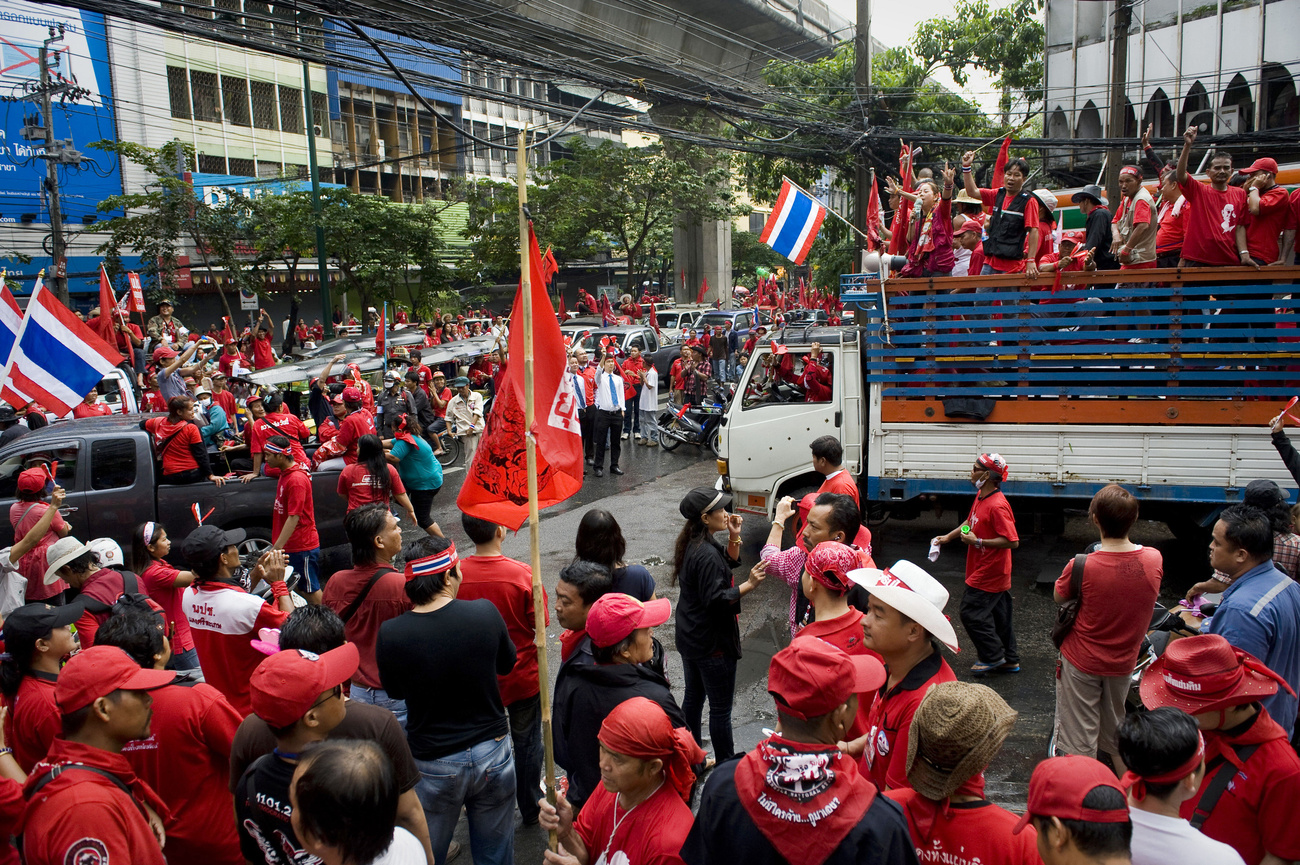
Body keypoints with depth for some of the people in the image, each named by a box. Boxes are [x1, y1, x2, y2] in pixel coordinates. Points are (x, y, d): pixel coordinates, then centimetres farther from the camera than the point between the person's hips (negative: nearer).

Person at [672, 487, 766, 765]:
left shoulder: (692, 543, 3)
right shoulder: (706, 554, -28)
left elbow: (728, 562, 13)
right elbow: (715, 599, -28)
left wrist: (734, 537, -2)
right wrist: (749, 585, -31)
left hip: (689, 637, 10)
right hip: (712, 642, -10)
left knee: (693, 696, 23)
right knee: (721, 708, 4)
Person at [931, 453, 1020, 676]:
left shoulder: (997, 505, -25)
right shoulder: (981, 496, 6)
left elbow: (1012, 541, -27)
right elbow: (971, 522, 23)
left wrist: (978, 542, -24)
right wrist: (947, 537, 19)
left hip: (989, 574, -10)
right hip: (993, 573, 10)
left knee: (971, 613, -3)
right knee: (998, 614, 17)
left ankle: (992, 657, 11)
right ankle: (1009, 660, 27)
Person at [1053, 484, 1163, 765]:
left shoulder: (1082, 566, -27)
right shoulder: (1154, 560, -15)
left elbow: (1058, 596, -7)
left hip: (1081, 662, -4)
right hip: (1124, 663, 4)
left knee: (1079, 746, 7)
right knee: (1115, 734, 26)